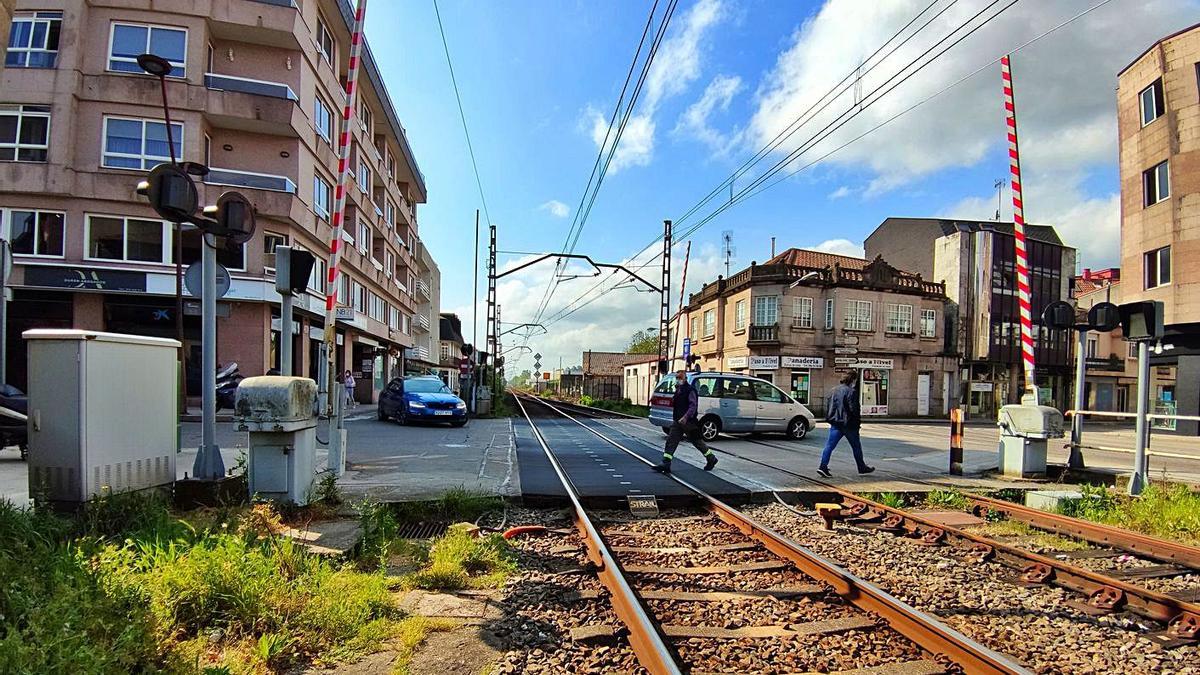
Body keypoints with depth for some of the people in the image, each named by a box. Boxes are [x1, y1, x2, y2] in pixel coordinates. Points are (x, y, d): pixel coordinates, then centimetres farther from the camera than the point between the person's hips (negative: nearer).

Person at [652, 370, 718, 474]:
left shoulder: (690, 390, -13)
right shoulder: (678, 390, 14)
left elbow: (693, 405, -22)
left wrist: (685, 417, -32)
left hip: (688, 422, -8)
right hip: (678, 422, 8)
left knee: (697, 441, 6)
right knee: (671, 441, -1)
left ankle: (711, 459, 24)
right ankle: (666, 464, -3)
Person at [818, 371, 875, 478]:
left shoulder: (834, 390, 10)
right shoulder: (851, 391, -13)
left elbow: (827, 406, 13)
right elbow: (854, 409, -15)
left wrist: (829, 419, 17)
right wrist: (858, 421, -3)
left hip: (835, 424, 6)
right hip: (848, 424, -6)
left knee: (830, 445, 0)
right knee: (856, 446, 12)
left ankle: (823, 467, -10)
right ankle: (862, 467, 26)